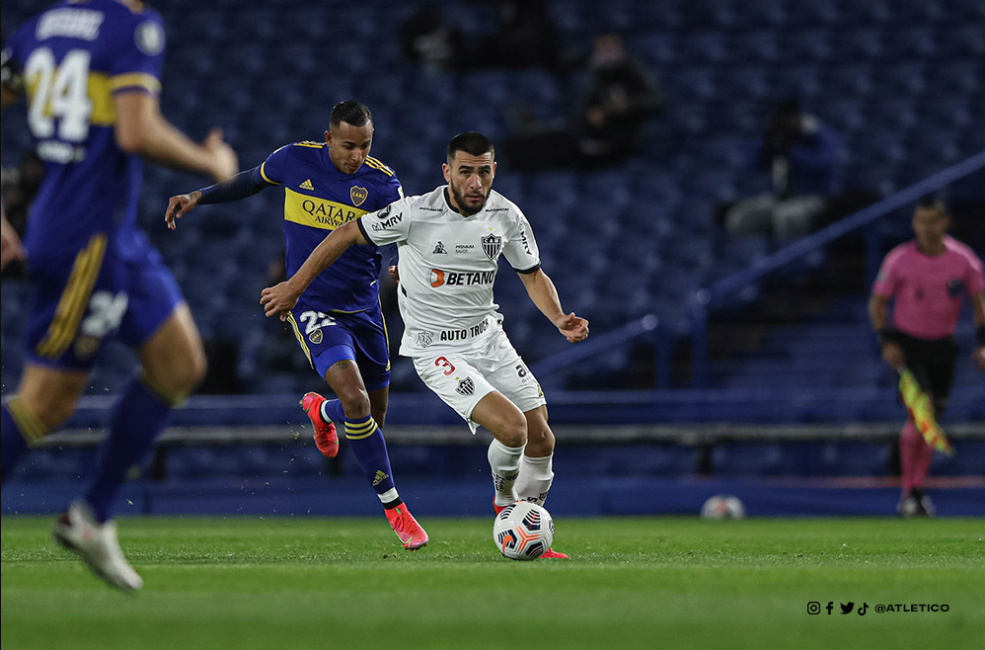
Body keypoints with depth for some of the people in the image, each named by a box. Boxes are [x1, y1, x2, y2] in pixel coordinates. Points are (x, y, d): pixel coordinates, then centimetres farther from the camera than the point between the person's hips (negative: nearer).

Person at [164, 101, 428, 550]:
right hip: (311, 307, -2)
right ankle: (393, 506, -11)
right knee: (355, 401, -23)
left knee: (374, 415, 12)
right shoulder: (295, 160, -7)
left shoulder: (382, 184, -9)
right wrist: (198, 197, 11)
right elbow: (253, 181, 14)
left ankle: (320, 410, 49)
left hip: (364, 310, 2)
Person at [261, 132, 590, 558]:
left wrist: (559, 320, -9)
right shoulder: (415, 213, -19)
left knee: (541, 441, 2)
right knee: (512, 428, -24)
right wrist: (294, 287, -3)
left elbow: (533, 275, 9)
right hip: (435, 348, -6)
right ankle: (504, 503, 9)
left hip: (488, 335, 6)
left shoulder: (506, 216, -5)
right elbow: (347, 236, -7)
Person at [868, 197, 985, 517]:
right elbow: (877, 302, -1)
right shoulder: (899, 260, -9)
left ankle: (916, 490, 18)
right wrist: (887, 341, -12)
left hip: (942, 347, 3)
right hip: (907, 344, -3)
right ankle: (909, 492, -12)